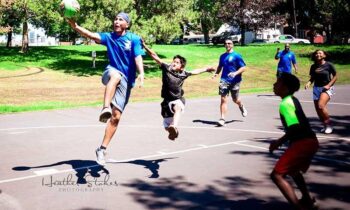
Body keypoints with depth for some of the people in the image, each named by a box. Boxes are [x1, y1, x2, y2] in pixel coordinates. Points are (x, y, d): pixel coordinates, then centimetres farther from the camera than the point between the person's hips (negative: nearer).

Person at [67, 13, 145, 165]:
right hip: (112, 73, 0)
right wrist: (74, 26, -28)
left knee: (116, 117, -4)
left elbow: (138, 57, -13)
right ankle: (106, 108, -55)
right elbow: (91, 35, -11)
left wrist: (141, 73, -31)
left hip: (126, 81, 0)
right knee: (116, 75, -40)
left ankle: (102, 149, 5)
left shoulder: (134, 39, -1)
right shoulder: (109, 37, 4)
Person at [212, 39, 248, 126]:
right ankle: (222, 119, -8)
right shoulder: (222, 56, 11)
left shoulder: (237, 56, -5)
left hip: (234, 81, -3)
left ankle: (242, 107, 47)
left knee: (235, 100, 12)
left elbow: (243, 67, -7)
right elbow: (220, 66, 24)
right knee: (223, 99, -8)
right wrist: (216, 73, 5)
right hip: (224, 80, 3)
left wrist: (235, 73, -23)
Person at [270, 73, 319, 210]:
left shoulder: (285, 104, -14)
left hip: (302, 143, -10)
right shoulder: (292, 100, 15)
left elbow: (295, 127, -22)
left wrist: (279, 142, -12)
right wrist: (282, 141, 20)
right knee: (292, 170, 33)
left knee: (277, 175, -11)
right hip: (309, 141, 10)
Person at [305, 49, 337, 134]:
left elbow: (335, 76, -1)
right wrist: (308, 83, -8)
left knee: (321, 106, -24)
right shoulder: (313, 66, 4)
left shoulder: (328, 65, -7)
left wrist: (329, 85, -13)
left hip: (327, 88, -5)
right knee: (317, 109, 4)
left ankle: (329, 125, -7)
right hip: (316, 88, 5)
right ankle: (325, 125, 24)